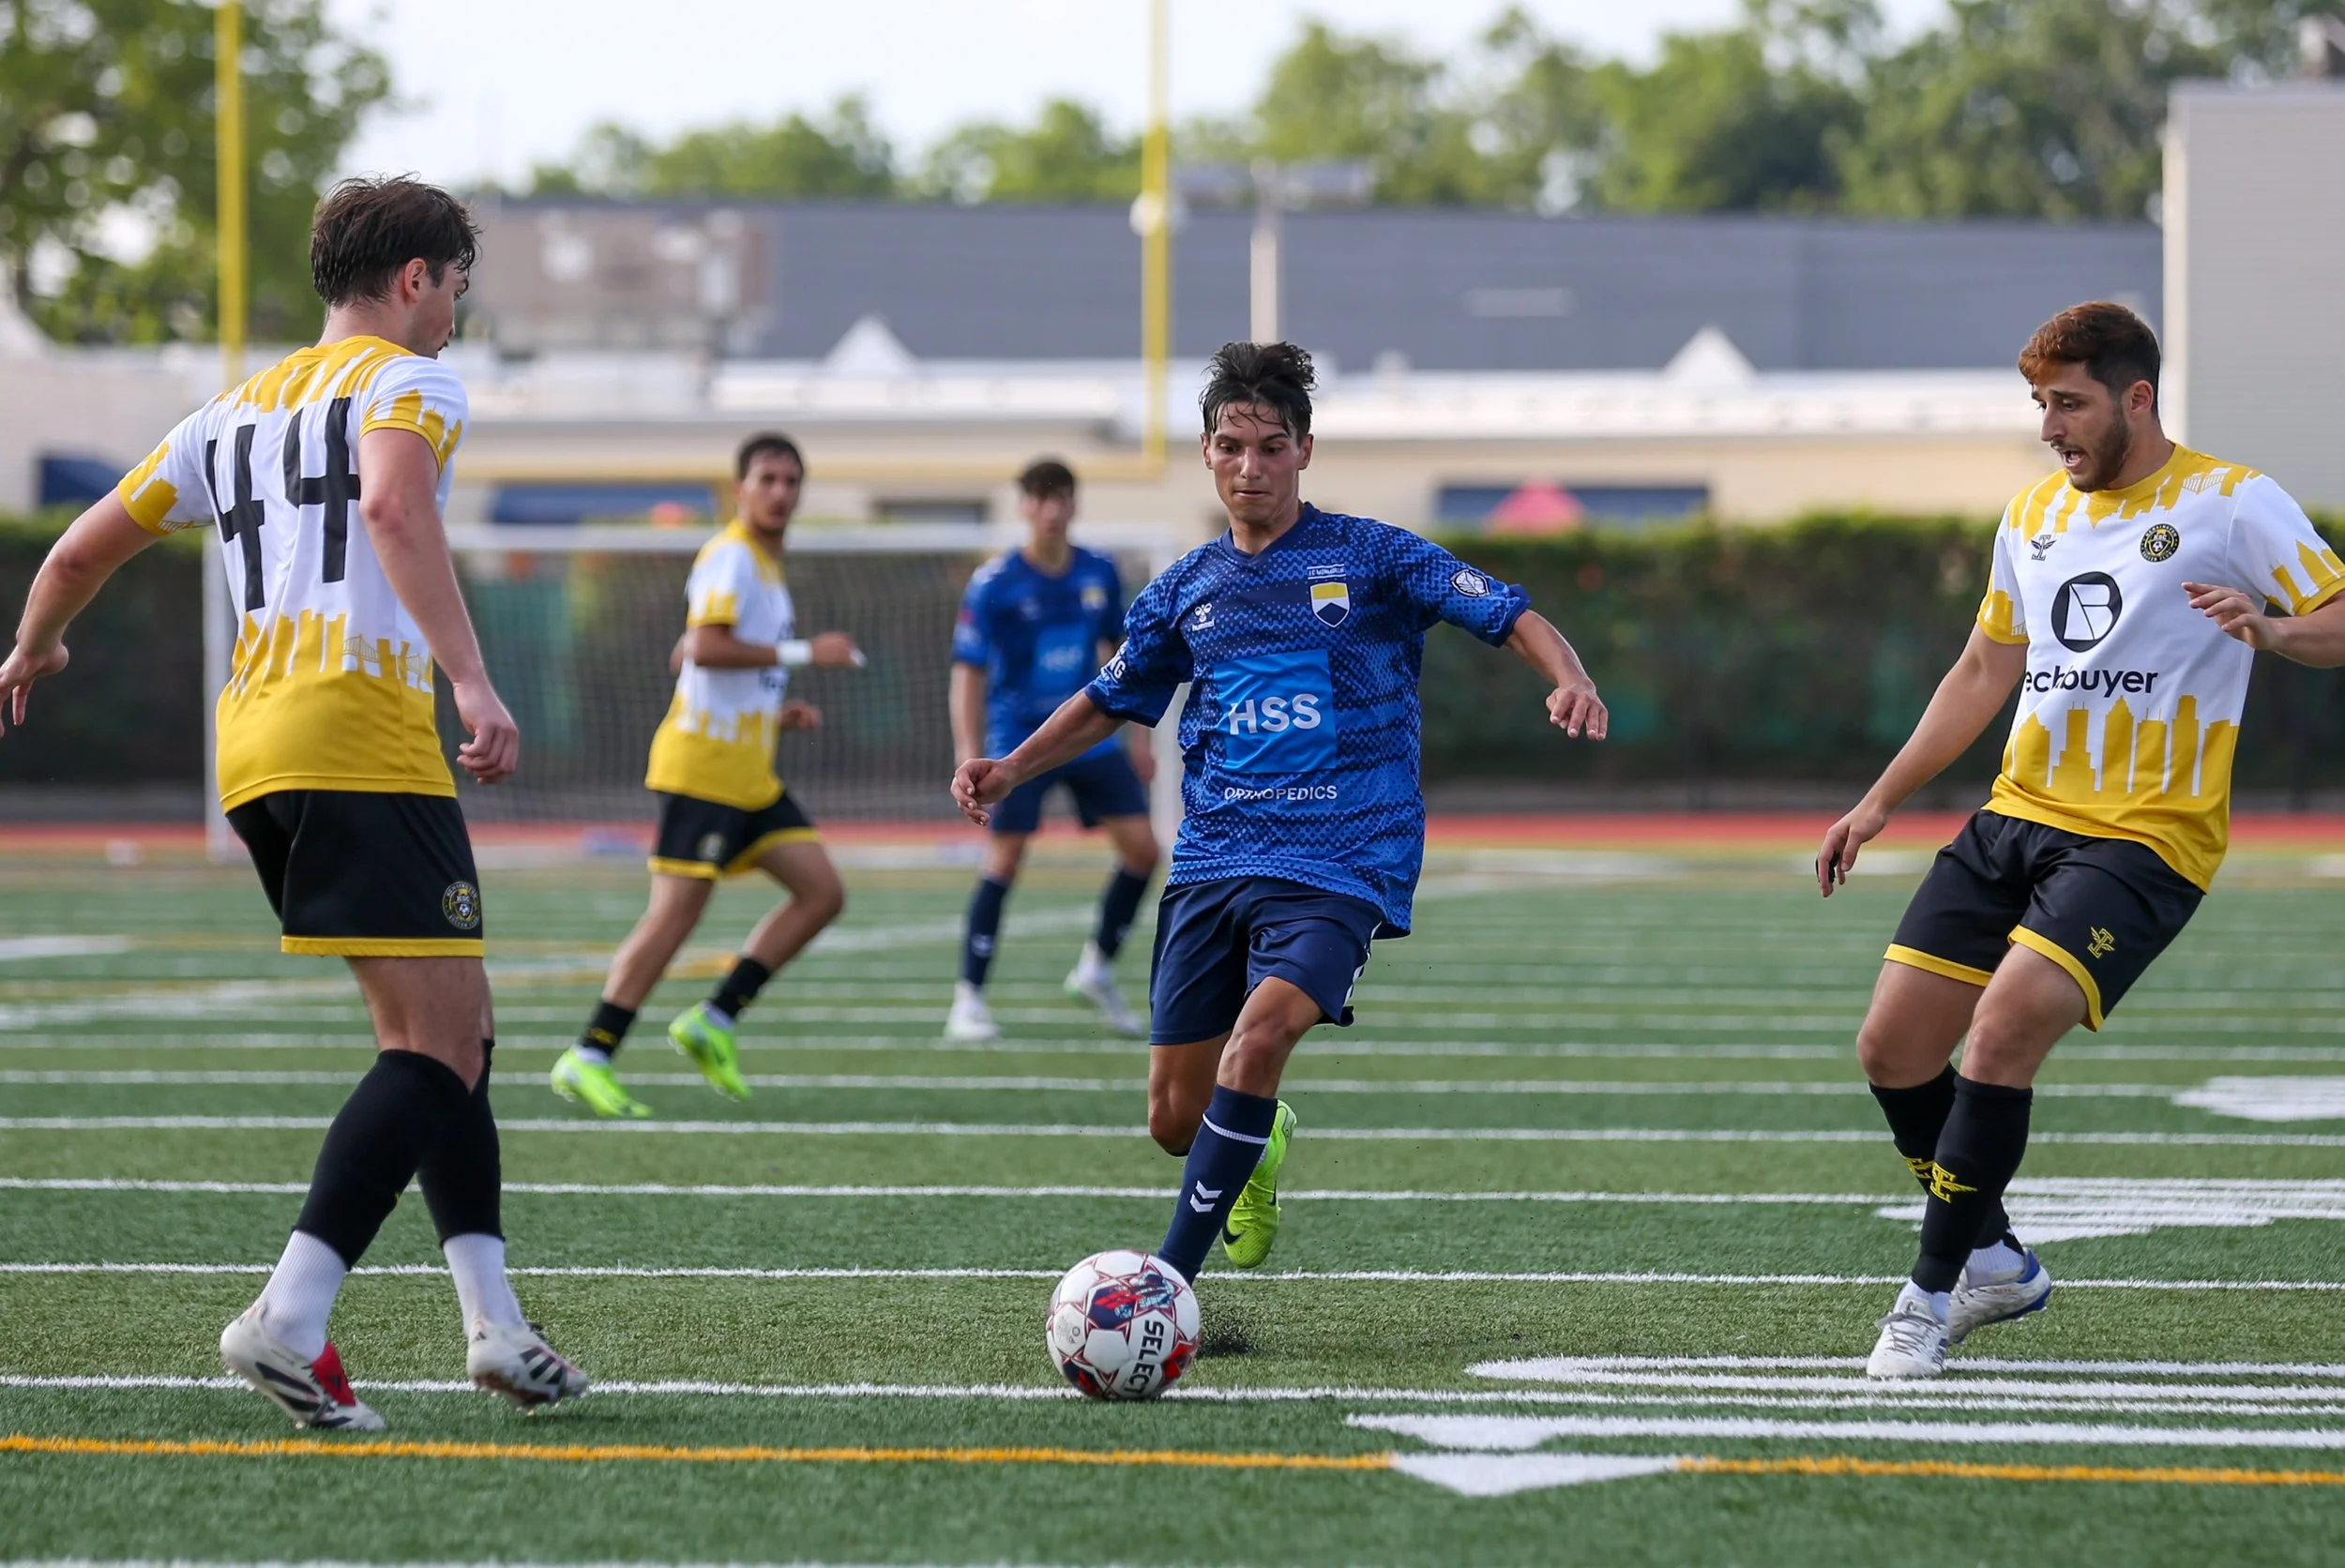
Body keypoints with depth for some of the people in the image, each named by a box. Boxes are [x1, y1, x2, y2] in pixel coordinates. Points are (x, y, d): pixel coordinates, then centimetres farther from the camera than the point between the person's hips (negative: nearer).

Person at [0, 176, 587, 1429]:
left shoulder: (236, 410, 24)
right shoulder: (405, 379, 3)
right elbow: (394, 505, -19)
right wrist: (473, 680, -26)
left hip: (252, 749, 8)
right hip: (361, 733, -8)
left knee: (446, 1033, 14)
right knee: (438, 1044, -10)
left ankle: (492, 1318, 7)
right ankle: (290, 1318, -22)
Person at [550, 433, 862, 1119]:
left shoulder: (766, 565, 19)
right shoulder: (731, 556, -11)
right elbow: (704, 648, -25)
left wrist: (778, 713, 18)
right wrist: (802, 653, -22)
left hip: (748, 773, 9)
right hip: (703, 762, -9)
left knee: (822, 891, 2)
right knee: (676, 911, -11)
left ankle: (715, 1020, 4)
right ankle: (589, 1058, -7)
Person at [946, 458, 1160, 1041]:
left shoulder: (1100, 573, 3)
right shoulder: (994, 584, -11)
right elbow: (969, 675, -11)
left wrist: (1139, 736, 14)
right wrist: (972, 760, -19)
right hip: (1018, 740, -5)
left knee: (1142, 849, -2)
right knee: (1005, 858, -12)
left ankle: (1097, 970, 17)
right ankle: (968, 1000, -4)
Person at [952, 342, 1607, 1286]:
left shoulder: (1370, 558, 0)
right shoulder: (1188, 589, 12)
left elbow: (1512, 618, -5)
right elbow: (1111, 702, 25)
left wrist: (1567, 680, -25)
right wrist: (1010, 770, 12)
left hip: (1340, 863, -4)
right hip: (1212, 862, 5)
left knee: (1259, 1038, -29)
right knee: (1175, 1118, 3)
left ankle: (1169, 1280, -24)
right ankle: (1259, 1149, 40)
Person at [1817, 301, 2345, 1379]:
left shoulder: (2231, 503, -4)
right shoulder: (2034, 513, 15)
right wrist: (1880, 803, 22)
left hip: (2145, 835, -7)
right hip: (2018, 818, 7)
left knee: (2004, 1026, -24)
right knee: (1892, 1047, 0)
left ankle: (1934, 1294, -14)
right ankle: (1995, 1261, 20)